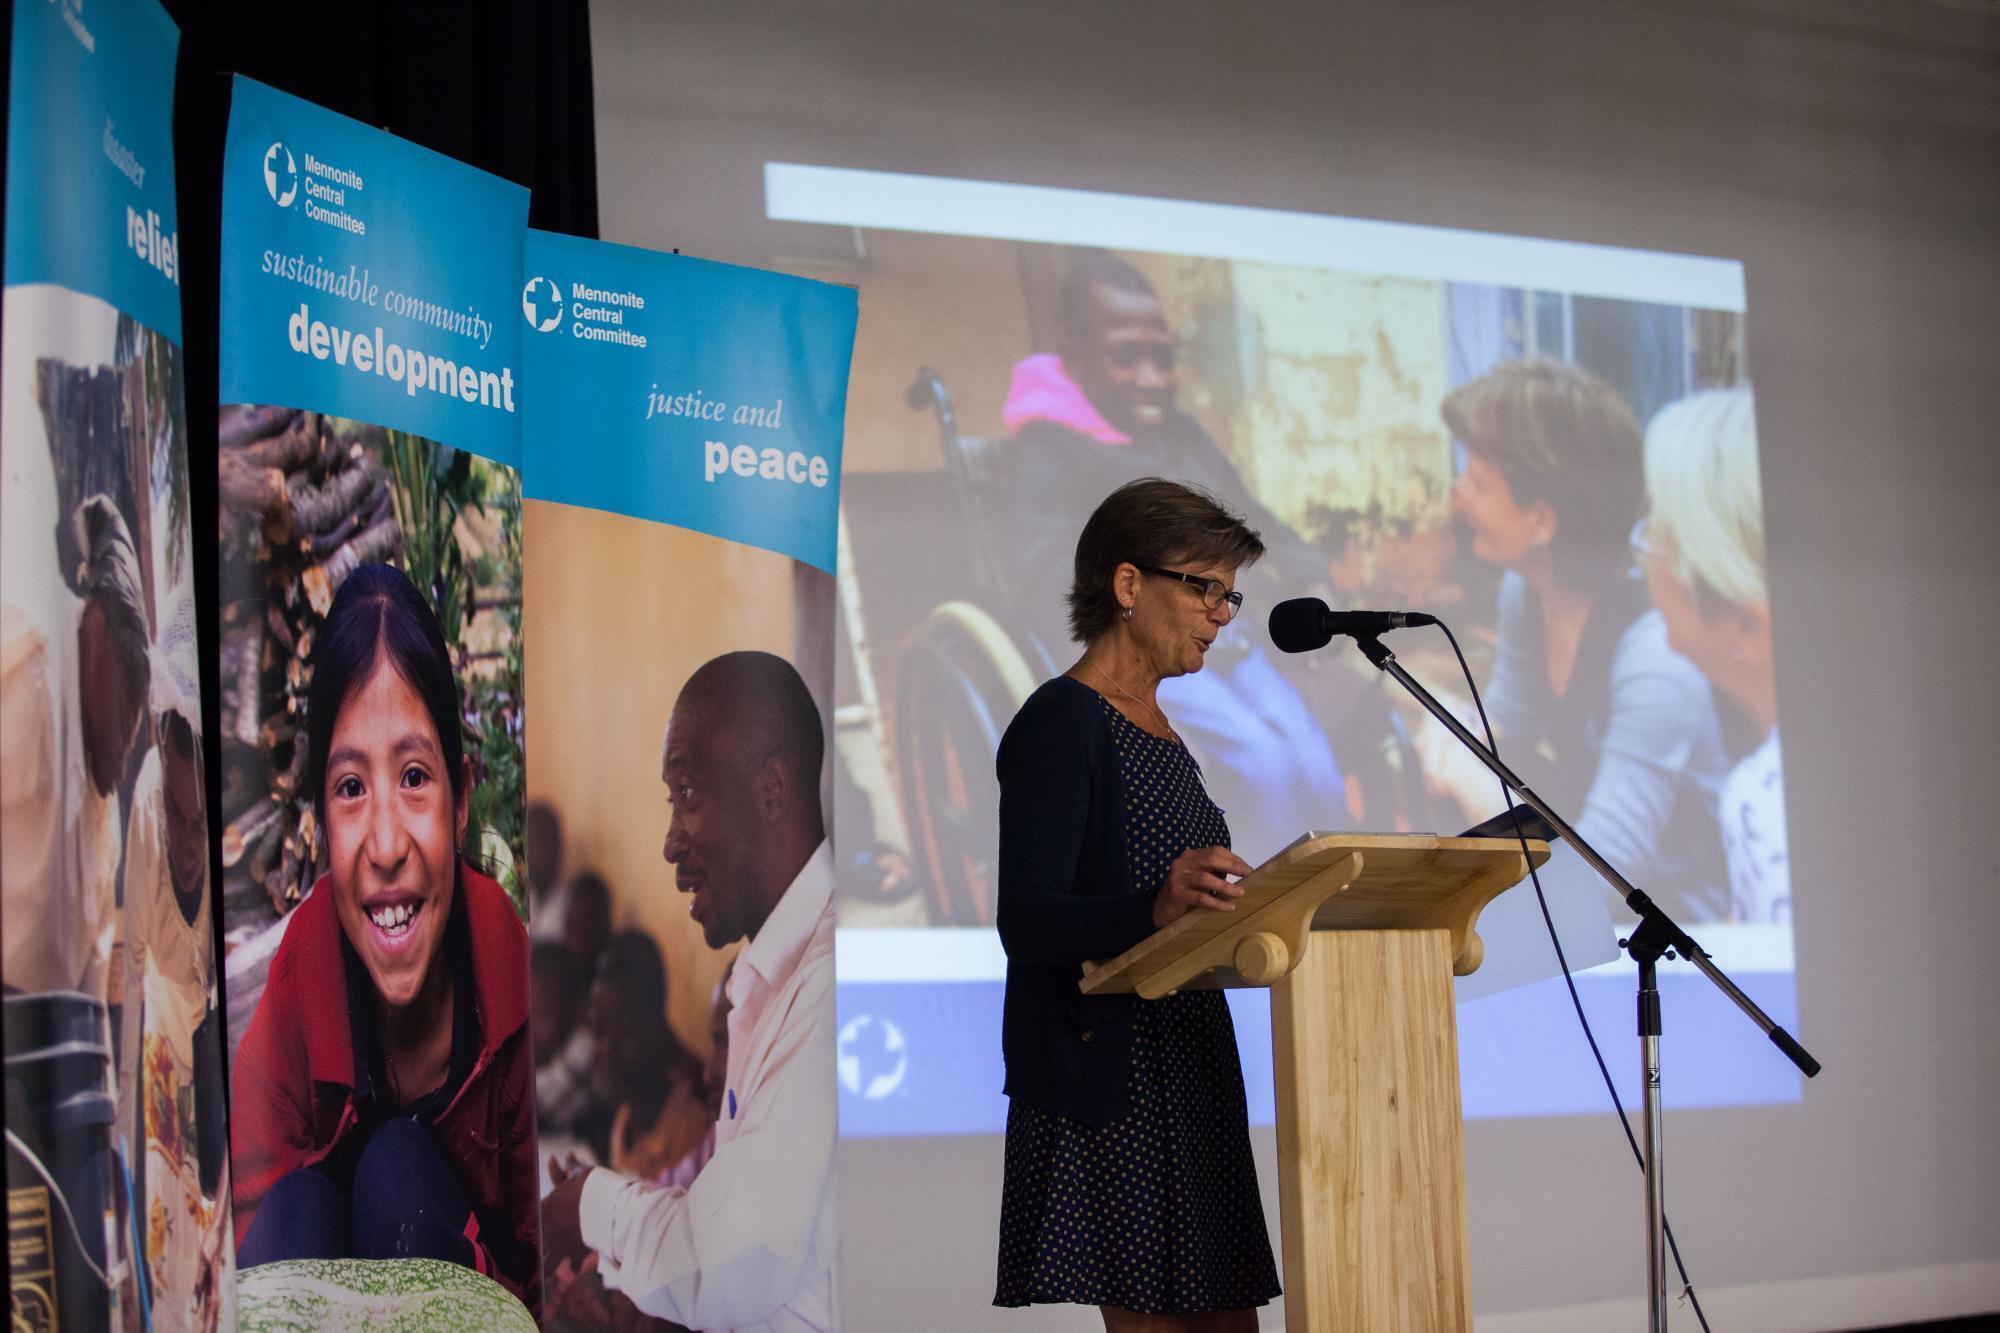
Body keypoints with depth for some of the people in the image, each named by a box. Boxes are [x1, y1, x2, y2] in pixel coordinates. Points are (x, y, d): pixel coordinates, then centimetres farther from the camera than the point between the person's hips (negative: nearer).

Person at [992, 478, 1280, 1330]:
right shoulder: (1060, 724, -8)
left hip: (1193, 1079, 9)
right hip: (1108, 1080, -9)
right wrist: (1156, 907, -35)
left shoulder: (1161, 737, 19)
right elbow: (1027, 921, -19)